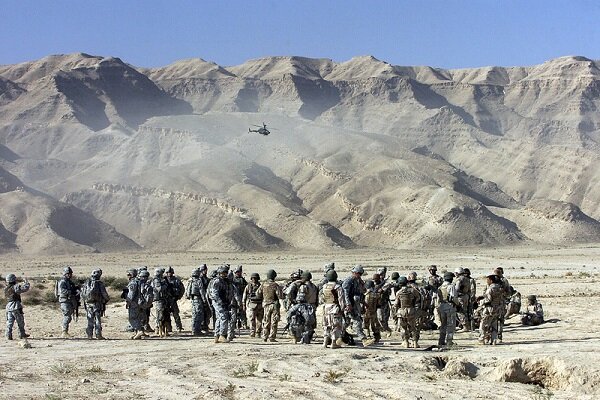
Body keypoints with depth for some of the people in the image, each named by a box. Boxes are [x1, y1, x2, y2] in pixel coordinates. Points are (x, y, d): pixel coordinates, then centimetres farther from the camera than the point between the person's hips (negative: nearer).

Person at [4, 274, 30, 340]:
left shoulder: (6, 289, 10)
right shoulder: (15, 287, -12)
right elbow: (25, 288, -18)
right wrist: (26, 282, 4)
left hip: (8, 307, 6)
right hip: (16, 307, -6)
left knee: (9, 322, 6)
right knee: (20, 322, 7)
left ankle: (8, 335, -1)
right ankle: (22, 334, 15)